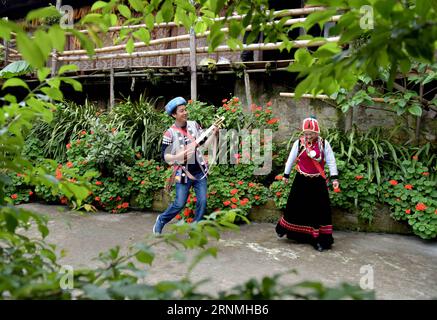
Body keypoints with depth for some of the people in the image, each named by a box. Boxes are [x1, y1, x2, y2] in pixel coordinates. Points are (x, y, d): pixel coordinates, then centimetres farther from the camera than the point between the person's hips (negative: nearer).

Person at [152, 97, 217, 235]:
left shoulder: (194, 125, 2)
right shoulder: (170, 133, -9)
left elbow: (204, 143, 6)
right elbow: (164, 156, -7)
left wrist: (214, 133, -8)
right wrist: (178, 156, -24)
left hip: (200, 172, 4)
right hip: (183, 173, -3)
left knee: (202, 202, 0)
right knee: (179, 204, 0)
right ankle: (161, 220, 26)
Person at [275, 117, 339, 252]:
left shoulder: (324, 144, -5)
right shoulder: (298, 143, -5)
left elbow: (331, 161, -2)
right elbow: (291, 159, 6)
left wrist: (334, 178, -10)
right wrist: (286, 174, 13)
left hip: (318, 182, 0)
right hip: (301, 180, 0)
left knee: (320, 209, 0)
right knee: (295, 206, 8)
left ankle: (320, 239, 10)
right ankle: (283, 228, 32)